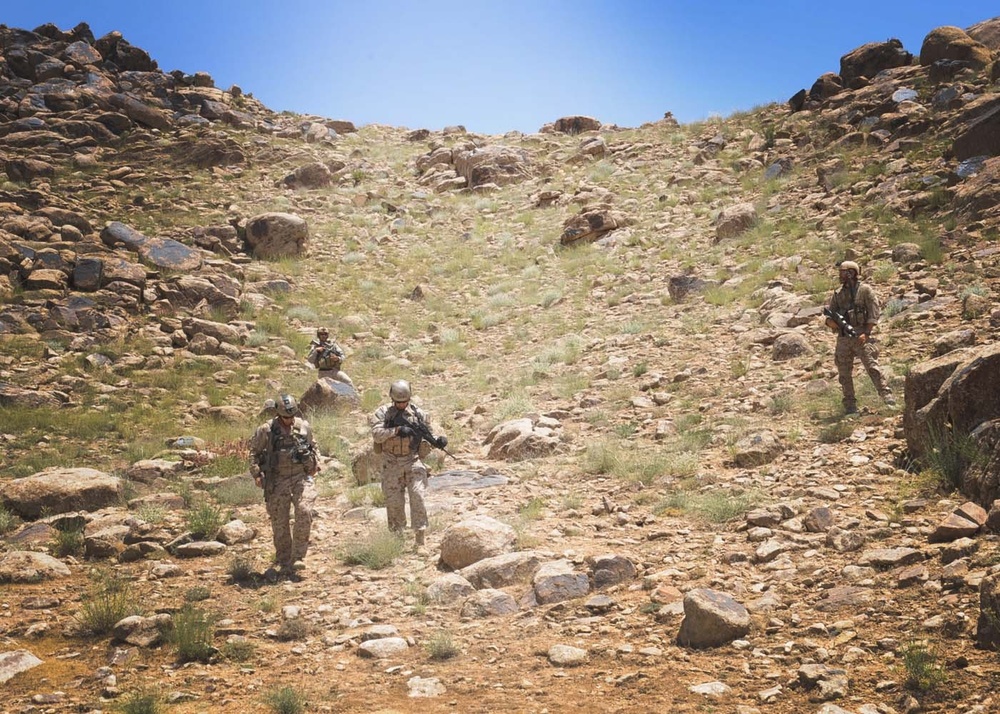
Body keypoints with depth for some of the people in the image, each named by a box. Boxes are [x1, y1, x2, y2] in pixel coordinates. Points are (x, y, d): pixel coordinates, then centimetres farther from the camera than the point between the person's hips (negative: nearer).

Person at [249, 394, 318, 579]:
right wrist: (257, 474, -2)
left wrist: (315, 464, 10)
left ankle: (297, 557, -9)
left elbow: (312, 446, 21)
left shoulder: (304, 426, 4)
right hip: (277, 480, -1)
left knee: (304, 512, -18)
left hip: (301, 477, 1)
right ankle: (284, 564, 14)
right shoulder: (266, 430, -4)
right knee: (279, 522, 2)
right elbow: (254, 452, 6)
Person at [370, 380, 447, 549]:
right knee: (394, 502, 4)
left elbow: (428, 436, 10)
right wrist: (397, 430, -27)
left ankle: (420, 539, -11)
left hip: (413, 460, 0)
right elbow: (376, 434, -16)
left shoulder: (418, 414, 5)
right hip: (392, 464, 0)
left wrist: (438, 440, -12)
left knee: (417, 495, -13)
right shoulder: (383, 413, -1)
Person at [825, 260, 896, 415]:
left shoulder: (865, 289, 1)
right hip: (843, 337, 5)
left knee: (872, 367, -15)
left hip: (861, 336, -5)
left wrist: (866, 333, -15)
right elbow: (830, 316, 16)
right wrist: (831, 322, -9)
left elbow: (874, 312, -6)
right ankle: (850, 406, 9)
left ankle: (887, 396, -14)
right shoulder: (838, 294, 16)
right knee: (844, 373, 4)